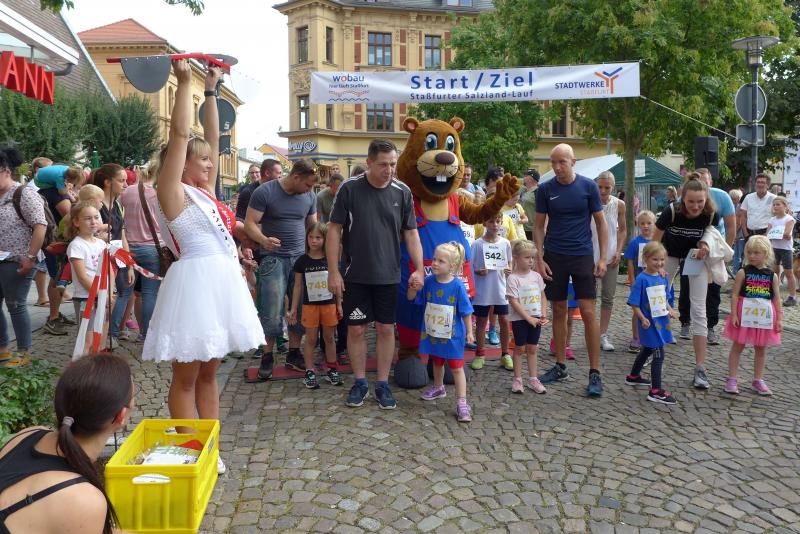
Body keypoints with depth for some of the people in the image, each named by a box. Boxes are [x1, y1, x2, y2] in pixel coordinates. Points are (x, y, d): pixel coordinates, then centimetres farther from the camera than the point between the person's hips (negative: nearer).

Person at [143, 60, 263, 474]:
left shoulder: (203, 191, 16)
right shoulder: (172, 191, -4)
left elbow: (211, 137, 18)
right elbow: (180, 135, -12)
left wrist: (211, 90, 21)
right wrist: (185, 82, -9)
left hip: (221, 281, 8)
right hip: (194, 281, -8)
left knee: (209, 371, 14)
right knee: (186, 376, 2)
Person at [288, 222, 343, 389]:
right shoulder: (302, 261, -2)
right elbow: (298, 285, 3)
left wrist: (339, 305, 5)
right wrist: (293, 308, 2)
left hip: (329, 304, 1)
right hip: (309, 305, -1)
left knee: (329, 338, 10)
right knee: (311, 339, 5)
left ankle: (331, 369, 21)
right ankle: (309, 372, 12)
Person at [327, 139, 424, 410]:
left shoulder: (402, 192, -1)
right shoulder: (349, 189, -6)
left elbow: (411, 233, 4)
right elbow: (334, 230, -4)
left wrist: (419, 268, -7)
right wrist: (333, 271, -8)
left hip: (389, 275, 1)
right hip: (356, 275, -1)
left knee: (386, 329, 7)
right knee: (356, 329, 6)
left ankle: (383, 384, 21)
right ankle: (360, 383, 23)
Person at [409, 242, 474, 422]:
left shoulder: (457, 285, -18)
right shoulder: (428, 281, -7)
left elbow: (466, 312, -10)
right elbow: (411, 297, 1)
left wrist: (469, 331, -7)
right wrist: (413, 287, -20)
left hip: (452, 335, -5)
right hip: (432, 333, 5)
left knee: (456, 367, 0)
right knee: (437, 363, 25)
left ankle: (462, 403, 4)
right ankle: (438, 388, 48)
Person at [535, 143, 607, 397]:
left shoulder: (588, 186, -2)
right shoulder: (545, 189, 1)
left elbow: (600, 223, 2)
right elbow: (539, 226, 5)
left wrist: (603, 257, -5)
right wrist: (539, 259, -4)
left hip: (582, 256, -2)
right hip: (554, 257, 2)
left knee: (588, 312, -6)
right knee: (559, 311, 8)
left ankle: (595, 373, 2)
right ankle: (560, 366, 20)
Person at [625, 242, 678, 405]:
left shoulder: (662, 277, 5)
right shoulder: (641, 279, -17)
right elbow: (634, 303, -16)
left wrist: (669, 309, 1)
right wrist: (643, 319, -22)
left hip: (661, 320, 8)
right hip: (649, 323, -8)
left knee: (647, 350, 23)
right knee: (659, 354, -8)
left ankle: (633, 376, 43)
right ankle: (656, 391, -2)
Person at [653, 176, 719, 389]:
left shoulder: (711, 215, -25)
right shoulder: (671, 212, -29)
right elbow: (655, 243, -16)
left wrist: (704, 247, -25)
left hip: (695, 254, 0)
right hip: (670, 254, 0)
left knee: (699, 310, -9)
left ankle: (700, 368, -8)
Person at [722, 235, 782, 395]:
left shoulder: (772, 275, 1)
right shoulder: (743, 272, -6)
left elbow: (777, 298, 4)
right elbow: (735, 294, -8)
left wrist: (779, 319, 1)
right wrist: (734, 314, -13)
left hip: (764, 317, 3)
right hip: (744, 315, -3)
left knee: (761, 349, 12)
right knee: (737, 346, 4)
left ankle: (758, 380, 26)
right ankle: (731, 379, 11)